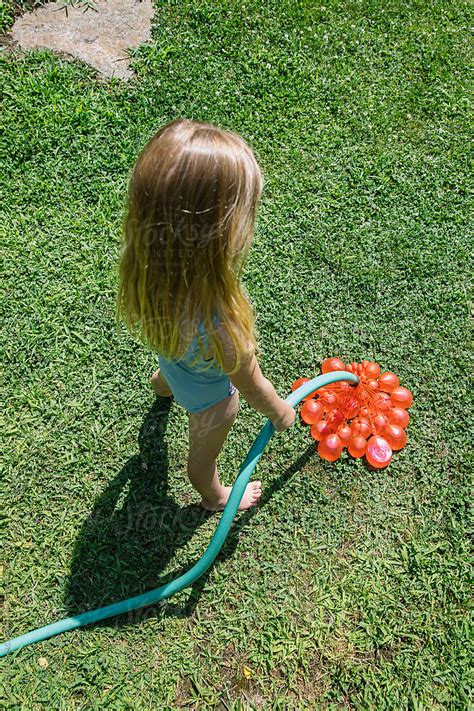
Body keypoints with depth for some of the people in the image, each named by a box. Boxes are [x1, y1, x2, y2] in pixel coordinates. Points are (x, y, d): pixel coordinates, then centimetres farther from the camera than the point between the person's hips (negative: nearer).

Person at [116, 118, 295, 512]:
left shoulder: (149, 260, -34)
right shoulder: (221, 326, -51)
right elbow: (253, 388, -27)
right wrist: (280, 411, -4)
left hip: (172, 354, 5)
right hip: (209, 395, -4)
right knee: (204, 451, 30)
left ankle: (162, 383, 82)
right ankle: (215, 496, 66)